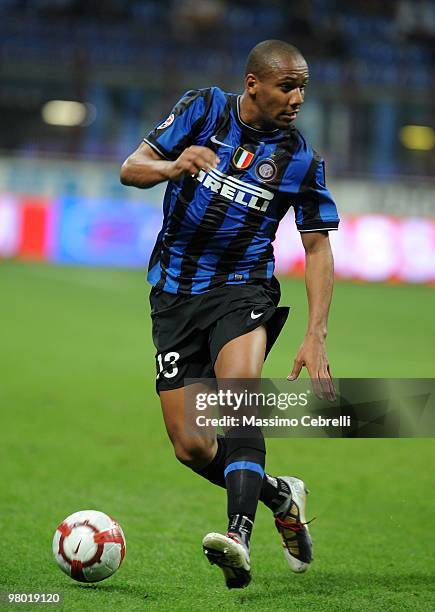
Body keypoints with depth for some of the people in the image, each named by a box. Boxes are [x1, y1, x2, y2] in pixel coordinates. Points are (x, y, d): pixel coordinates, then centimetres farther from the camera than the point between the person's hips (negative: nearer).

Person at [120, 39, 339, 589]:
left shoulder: (301, 160, -4)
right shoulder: (205, 109, -3)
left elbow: (317, 248, 1)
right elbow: (130, 169, -3)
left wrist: (316, 338, -11)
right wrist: (173, 166, -28)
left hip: (242, 290, -2)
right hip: (174, 295, 2)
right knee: (190, 447, -3)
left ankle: (239, 536, -44)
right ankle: (280, 496, 24)